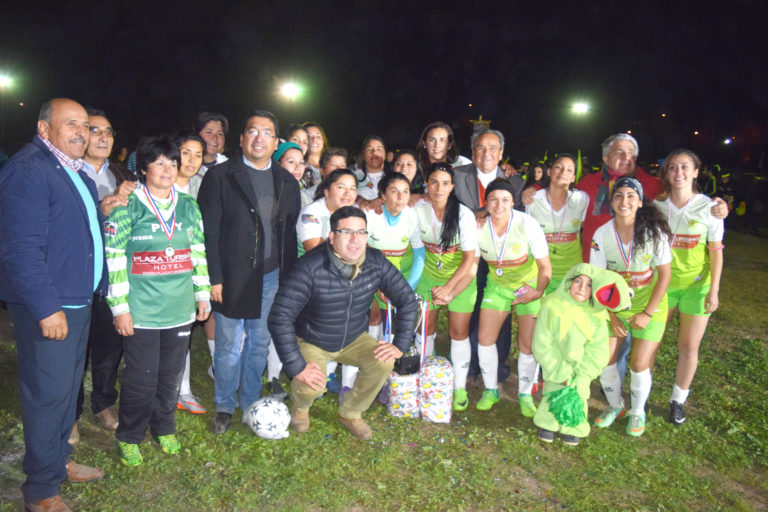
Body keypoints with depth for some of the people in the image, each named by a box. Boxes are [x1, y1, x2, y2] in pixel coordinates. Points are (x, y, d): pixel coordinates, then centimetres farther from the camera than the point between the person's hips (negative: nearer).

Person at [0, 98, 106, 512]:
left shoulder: (76, 171, 14)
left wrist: (106, 206, 11)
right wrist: (46, 307, -24)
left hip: (79, 299, 9)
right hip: (48, 307, -9)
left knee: (67, 387, 20)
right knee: (48, 394, 1)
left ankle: (58, 461, 38)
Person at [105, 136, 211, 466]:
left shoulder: (188, 206, 9)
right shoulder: (128, 207, -5)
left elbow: (198, 253, 13)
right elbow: (114, 259, -7)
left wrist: (203, 294, 10)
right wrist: (120, 307, -9)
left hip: (180, 309, 4)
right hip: (141, 312, -4)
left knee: (171, 375, 14)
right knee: (141, 379, 2)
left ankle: (164, 429, 35)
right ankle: (129, 438, 25)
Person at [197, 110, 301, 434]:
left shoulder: (287, 183, 9)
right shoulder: (220, 176, -3)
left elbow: (289, 234, 11)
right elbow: (209, 231, -6)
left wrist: (288, 277, 6)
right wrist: (214, 278, -11)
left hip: (271, 276, 3)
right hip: (231, 275, -3)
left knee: (260, 343, 13)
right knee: (228, 345, 7)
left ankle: (251, 404, 31)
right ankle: (224, 407, 26)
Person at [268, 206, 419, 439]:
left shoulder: (376, 262, -16)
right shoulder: (311, 268, -31)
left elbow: (406, 299, -4)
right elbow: (280, 317, -32)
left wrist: (400, 344, -10)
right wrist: (297, 366, -33)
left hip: (354, 339, 4)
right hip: (311, 341, -4)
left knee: (383, 363, -21)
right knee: (312, 386, -28)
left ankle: (350, 413, 9)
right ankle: (300, 407, 15)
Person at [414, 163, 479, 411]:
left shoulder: (464, 214, -18)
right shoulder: (418, 209, -11)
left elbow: (469, 258, -13)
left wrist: (449, 288, -17)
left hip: (460, 278, -2)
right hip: (429, 276, 2)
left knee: (459, 331, 0)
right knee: (426, 326, 6)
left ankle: (459, 387, 15)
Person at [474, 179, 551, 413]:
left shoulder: (527, 224, -21)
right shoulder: (479, 226, -14)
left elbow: (545, 266, -14)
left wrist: (538, 292, -24)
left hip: (528, 286, -2)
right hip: (497, 286, 3)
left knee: (528, 344, -4)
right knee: (485, 337, -2)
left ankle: (525, 395, 19)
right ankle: (491, 390, 20)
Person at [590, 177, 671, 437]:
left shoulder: (653, 231, -15)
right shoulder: (602, 234, -10)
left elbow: (664, 275, -10)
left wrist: (647, 313, -13)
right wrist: (611, 316, -9)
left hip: (649, 305, -2)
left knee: (639, 365, -4)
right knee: (605, 359, -3)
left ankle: (638, 412, 24)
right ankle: (615, 406, 25)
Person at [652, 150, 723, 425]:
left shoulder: (708, 207, -7)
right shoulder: (657, 205, -3)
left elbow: (715, 251, -3)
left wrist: (714, 290, -6)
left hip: (697, 285, -1)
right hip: (662, 282, 1)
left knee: (689, 346, 6)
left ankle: (678, 399, 25)